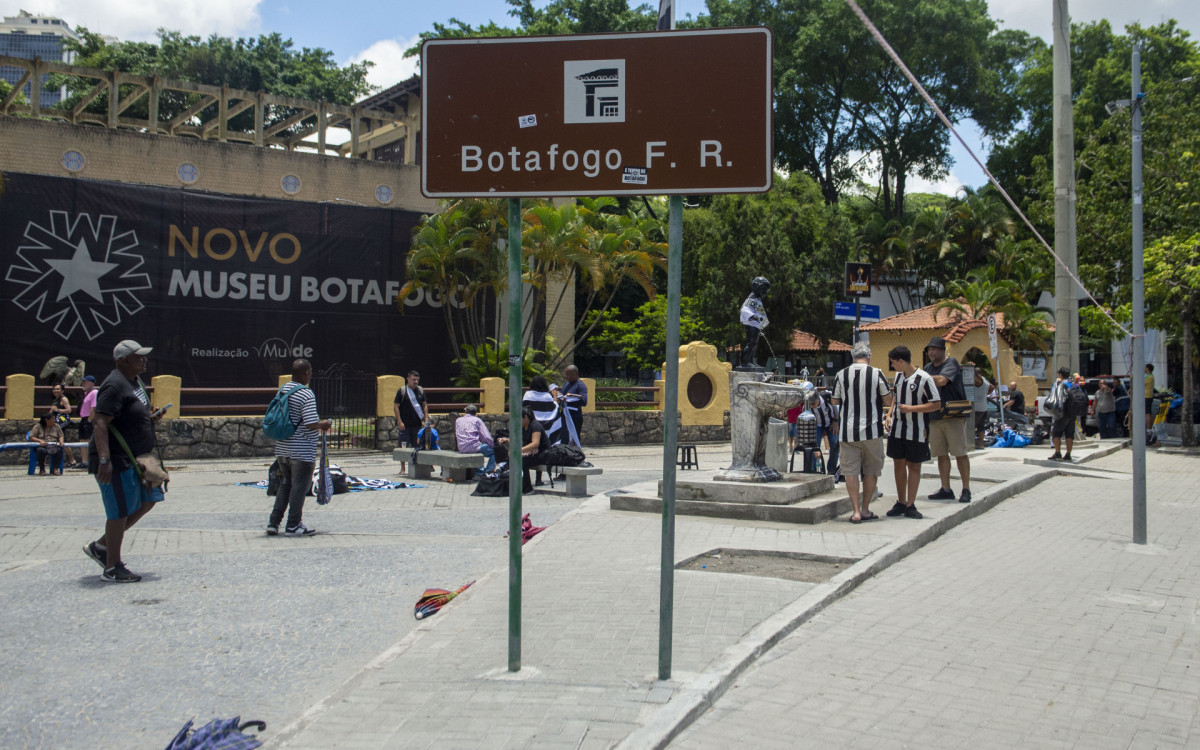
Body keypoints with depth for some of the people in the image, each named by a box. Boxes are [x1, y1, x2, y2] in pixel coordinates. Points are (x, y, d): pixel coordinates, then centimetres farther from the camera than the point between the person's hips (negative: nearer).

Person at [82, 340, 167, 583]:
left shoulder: (135, 381, 13)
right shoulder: (115, 386, -18)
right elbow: (100, 422, -26)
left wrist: (150, 418, 6)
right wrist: (104, 460, -33)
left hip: (135, 459, 10)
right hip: (116, 460, -10)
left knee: (148, 500, 14)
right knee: (121, 511, -4)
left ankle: (101, 546, 23)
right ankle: (112, 568, 8)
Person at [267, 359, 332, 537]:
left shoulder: (283, 389, 7)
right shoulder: (306, 394, -17)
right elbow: (311, 424, -23)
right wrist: (324, 424, -3)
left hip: (282, 448, 8)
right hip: (302, 451, -8)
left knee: (285, 485, 18)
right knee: (299, 487, 3)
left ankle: (273, 523, 17)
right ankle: (293, 525, 9)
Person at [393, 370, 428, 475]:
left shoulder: (421, 390, 10)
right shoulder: (402, 391, -2)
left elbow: (424, 406, 16)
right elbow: (396, 407, -3)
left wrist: (426, 420, 6)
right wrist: (399, 422, -11)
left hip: (417, 424, 3)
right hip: (405, 425, -3)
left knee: (417, 446, 4)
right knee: (404, 446, 1)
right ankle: (403, 468, 10)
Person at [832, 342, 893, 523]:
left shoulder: (841, 375, -1)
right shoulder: (877, 374, -6)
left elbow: (835, 401, 9)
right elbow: (888, 401, 0)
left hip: (847, 431, 1)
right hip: (871, 430, -1)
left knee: (851, 471, 4)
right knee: (871, 471, 13)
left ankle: (856, 511, 0)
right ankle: (865, 509, 16)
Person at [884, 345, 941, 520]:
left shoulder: (924, 378, -14)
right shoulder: (898, 376, 7)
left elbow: (937, 404, -13)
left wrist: (911, 408, -19)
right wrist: (889, 415, 7)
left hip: (916, 431, -6)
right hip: (897, 429, 6)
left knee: (914, 466, 3)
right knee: (899, 465, 9)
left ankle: (910, 505, 9)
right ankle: (901, 502, 20)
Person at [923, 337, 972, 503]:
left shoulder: (951, 363, -5)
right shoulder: (928, 367, 16)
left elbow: (941, 381, -21)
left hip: (953, 415, -7)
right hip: (934, 417, 7)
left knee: (960, 453, -4)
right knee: (941, 454, 7)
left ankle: (966, 490, 0)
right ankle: (946, 489, 13)